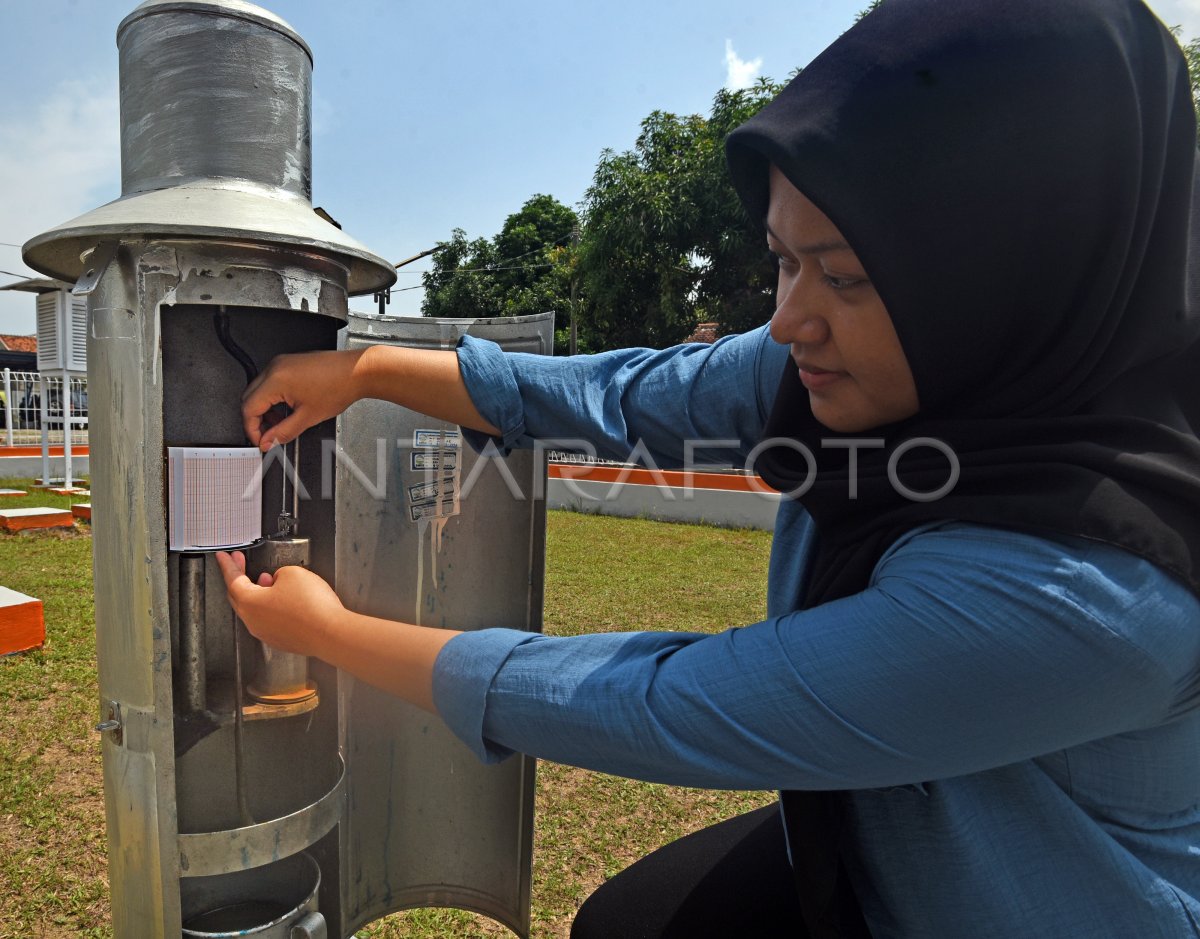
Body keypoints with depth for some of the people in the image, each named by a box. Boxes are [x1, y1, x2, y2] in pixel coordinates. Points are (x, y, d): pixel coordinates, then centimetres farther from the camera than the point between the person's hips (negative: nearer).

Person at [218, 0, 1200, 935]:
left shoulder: (1086, 584, -37)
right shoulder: (871, 365, -18)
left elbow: (668, 709, -34)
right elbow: (627, 395, -8)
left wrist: (333, 633, -23)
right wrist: (367, 369, -8)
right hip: (852, 840, 5)